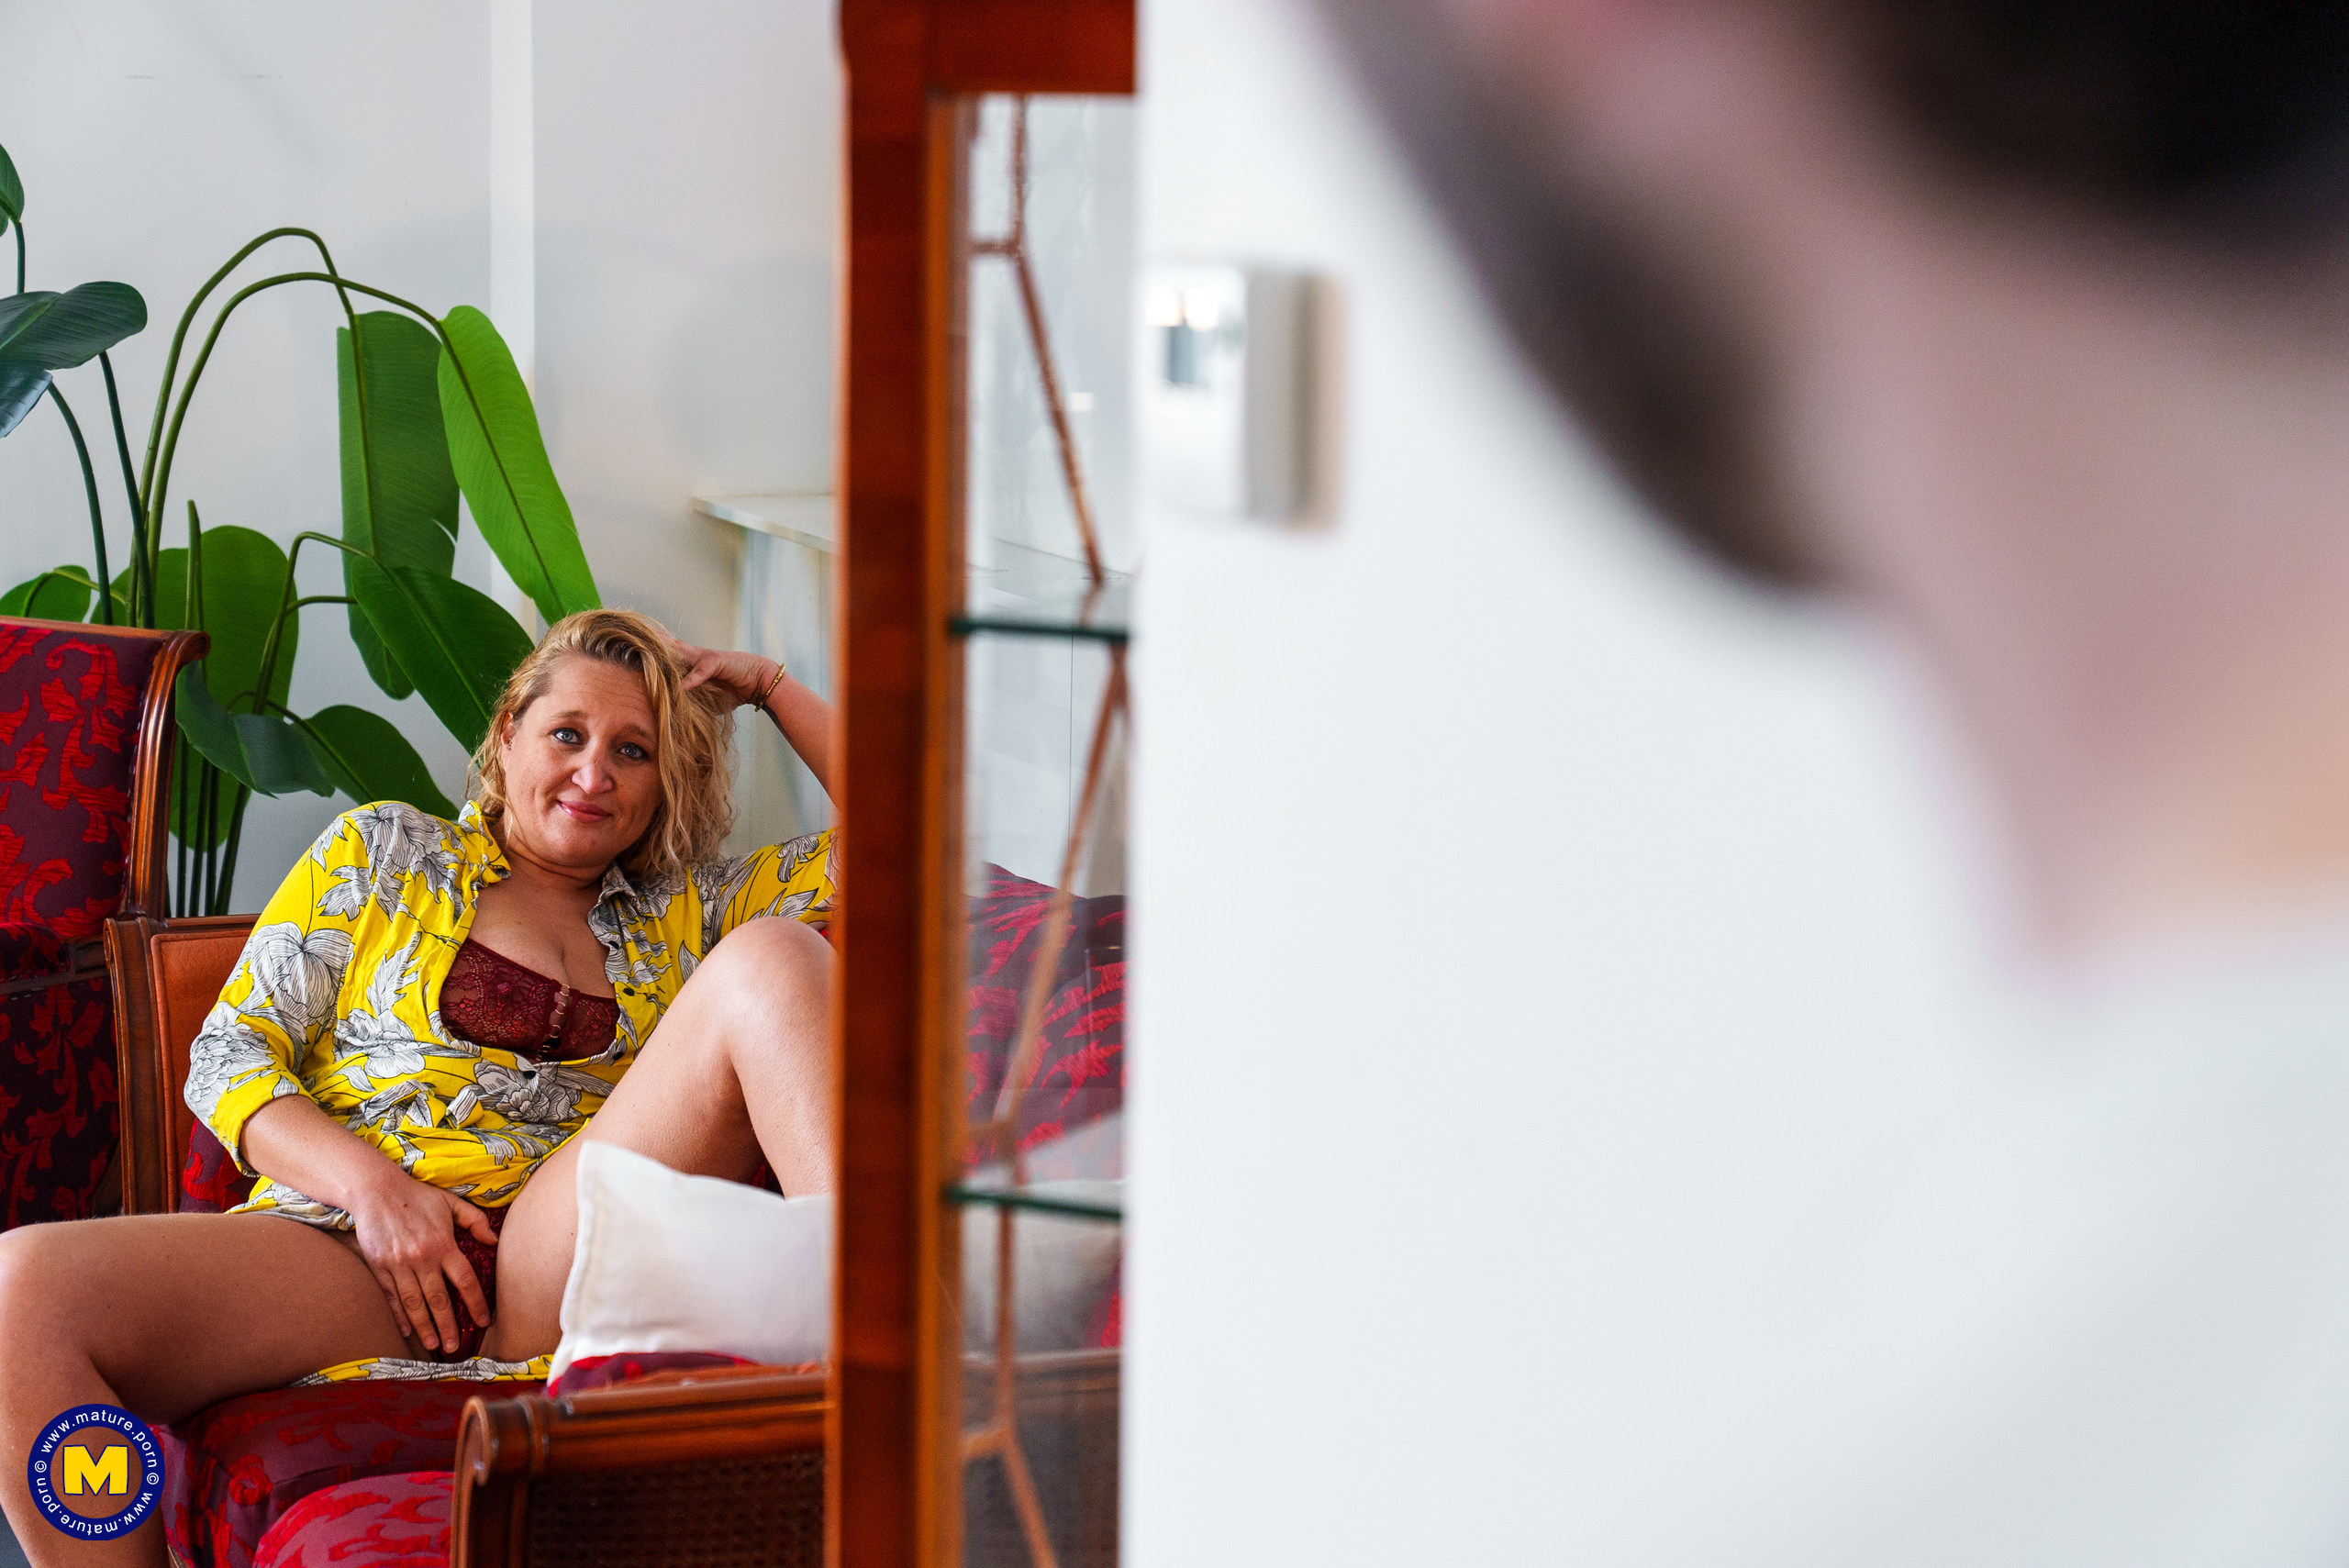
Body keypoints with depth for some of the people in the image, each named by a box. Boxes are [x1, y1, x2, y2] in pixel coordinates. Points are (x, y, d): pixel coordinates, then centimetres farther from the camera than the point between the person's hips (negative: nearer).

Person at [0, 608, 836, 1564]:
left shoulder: (684, 913, 27)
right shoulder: (382, 853, 22)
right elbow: (230, 1056, 12)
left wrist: (769, 686, 24)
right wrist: (371, 1183, -6)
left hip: (562, 1270, 1)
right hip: (348, 1233, -1)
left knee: (771, 959, -18)